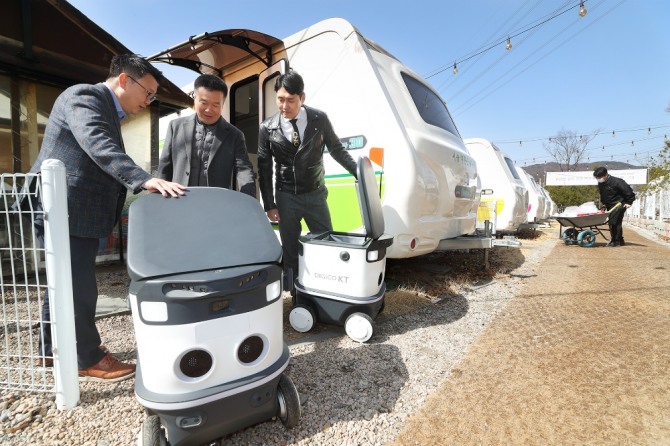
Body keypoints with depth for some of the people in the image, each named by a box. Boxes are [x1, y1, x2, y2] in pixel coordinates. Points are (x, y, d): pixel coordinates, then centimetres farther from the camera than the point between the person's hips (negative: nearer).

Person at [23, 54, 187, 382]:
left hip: (75, 213, 10)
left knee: (66, 283, 19)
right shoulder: (84, 96, -13)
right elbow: (99, 146, -31)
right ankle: (89, 360, 15)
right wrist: (145, 180, -43)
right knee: (78, 287, 0)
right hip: (63, 211, -10)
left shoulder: (107, 109, 18)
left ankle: (51, 349, 35)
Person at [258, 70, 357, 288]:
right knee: (290, 249, 8)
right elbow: (264, 169, -1)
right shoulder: (267, 128, -5)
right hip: (286, 197, 0)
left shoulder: (319, 119, -6)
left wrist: (358, 172, -4)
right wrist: (269, 205, -3)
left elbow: (336, 149, 6)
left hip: (315, 194, 1)